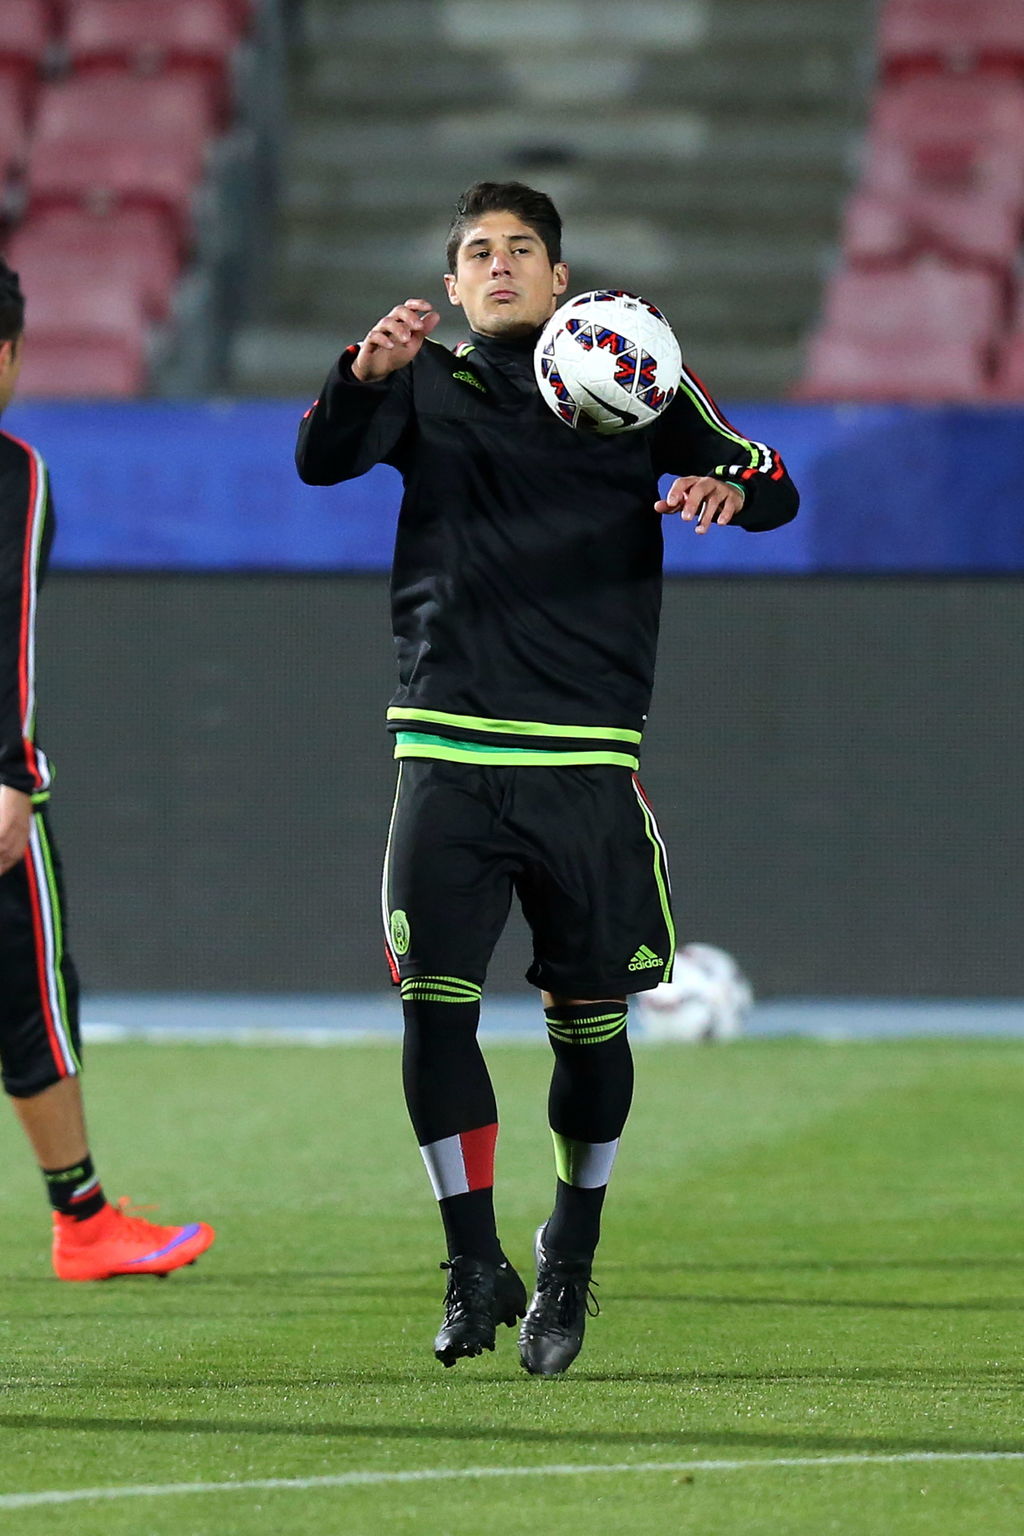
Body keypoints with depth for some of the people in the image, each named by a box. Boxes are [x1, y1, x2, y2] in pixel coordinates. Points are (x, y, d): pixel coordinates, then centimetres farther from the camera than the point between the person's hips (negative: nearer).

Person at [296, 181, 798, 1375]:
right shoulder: (425, 383, 9)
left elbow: (770, 488, 8)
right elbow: (320, 461, -7)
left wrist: (729, 488, -16)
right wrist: (363, 374, -27)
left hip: (586, 759, 0)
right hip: (448, 755, 0)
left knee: (589, 1020, 3)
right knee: (433, 1003, -10)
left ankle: (570, 1263, 23)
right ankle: (475, 1268, 1)